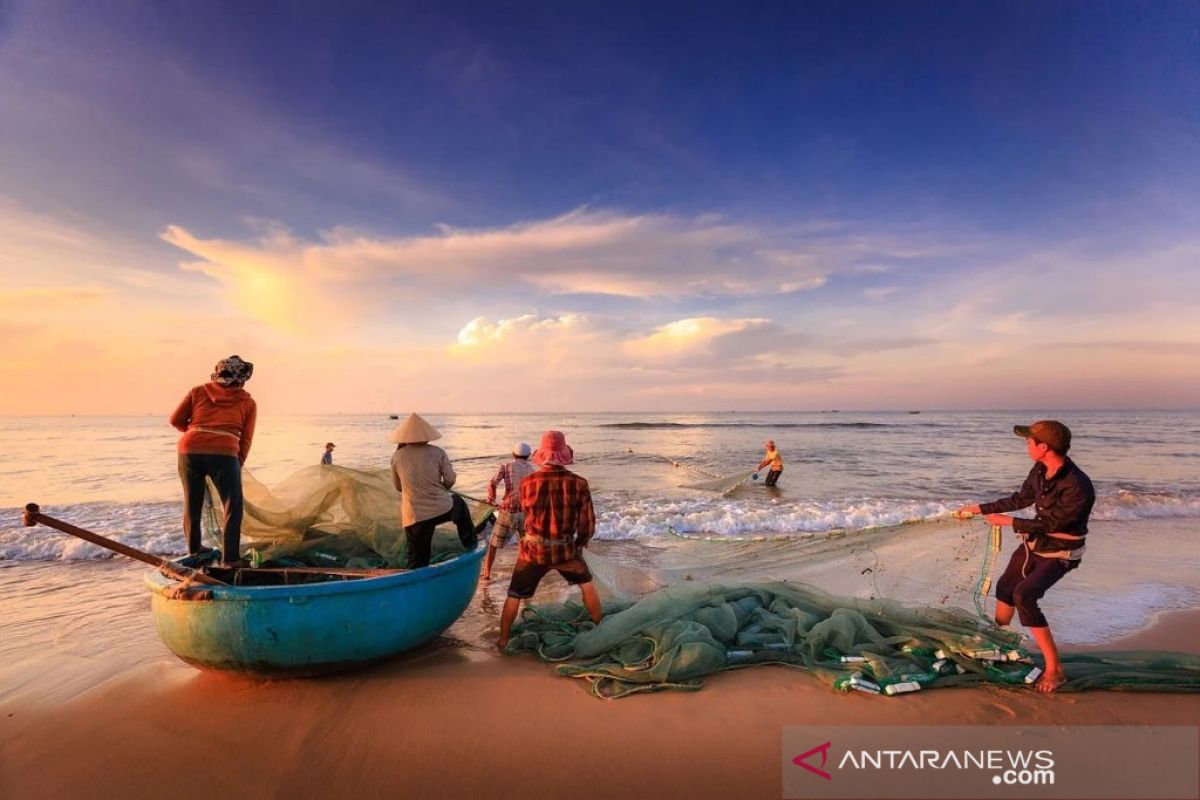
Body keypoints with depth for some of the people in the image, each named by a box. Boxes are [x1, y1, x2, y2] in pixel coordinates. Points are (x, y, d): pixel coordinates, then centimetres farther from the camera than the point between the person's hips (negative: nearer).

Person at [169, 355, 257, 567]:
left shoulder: (198, 391, 17)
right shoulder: (248, 402, 12)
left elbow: (176, 420, 14)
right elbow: (245, 440, 8)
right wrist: (238, 465, 17)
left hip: (190, 450, 4)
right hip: (223, 454, -3)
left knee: (192, 502, 21)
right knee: (233, 506, 7)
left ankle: (193, 548, 40)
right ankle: (229, 558, 3)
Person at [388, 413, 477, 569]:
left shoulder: (397, 456, 1)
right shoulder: (438, 452, -2)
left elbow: (398, 487, 12)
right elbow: (450, 480, 0)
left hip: (414, 518, 0)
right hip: (443, 510, 0)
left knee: (417, 563, 10)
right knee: (459, 503, 34)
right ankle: (471, 543, 41)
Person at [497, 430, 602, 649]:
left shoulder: (528, 482, -14)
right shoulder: (578, 483, -15)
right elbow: (588, 525, -8)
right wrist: (579, 544, 12)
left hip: (533, 550, 0)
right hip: (565, 550, 0)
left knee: (514, 596, 20)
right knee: (586, 585, 26)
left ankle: (503, 640, 30)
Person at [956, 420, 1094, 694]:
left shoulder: (1077, 486, -31)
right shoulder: (1040, 471, -8)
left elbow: (1051, 523, -25)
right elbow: (1021, 499, 8)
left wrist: (1010, 522, -17)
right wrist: (981, 508, 10)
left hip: (1059, 553, -8)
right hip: (1034, 543, 8)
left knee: (1024, 596, -24)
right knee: (1005, 587, 18)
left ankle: (1054, 669, -13)